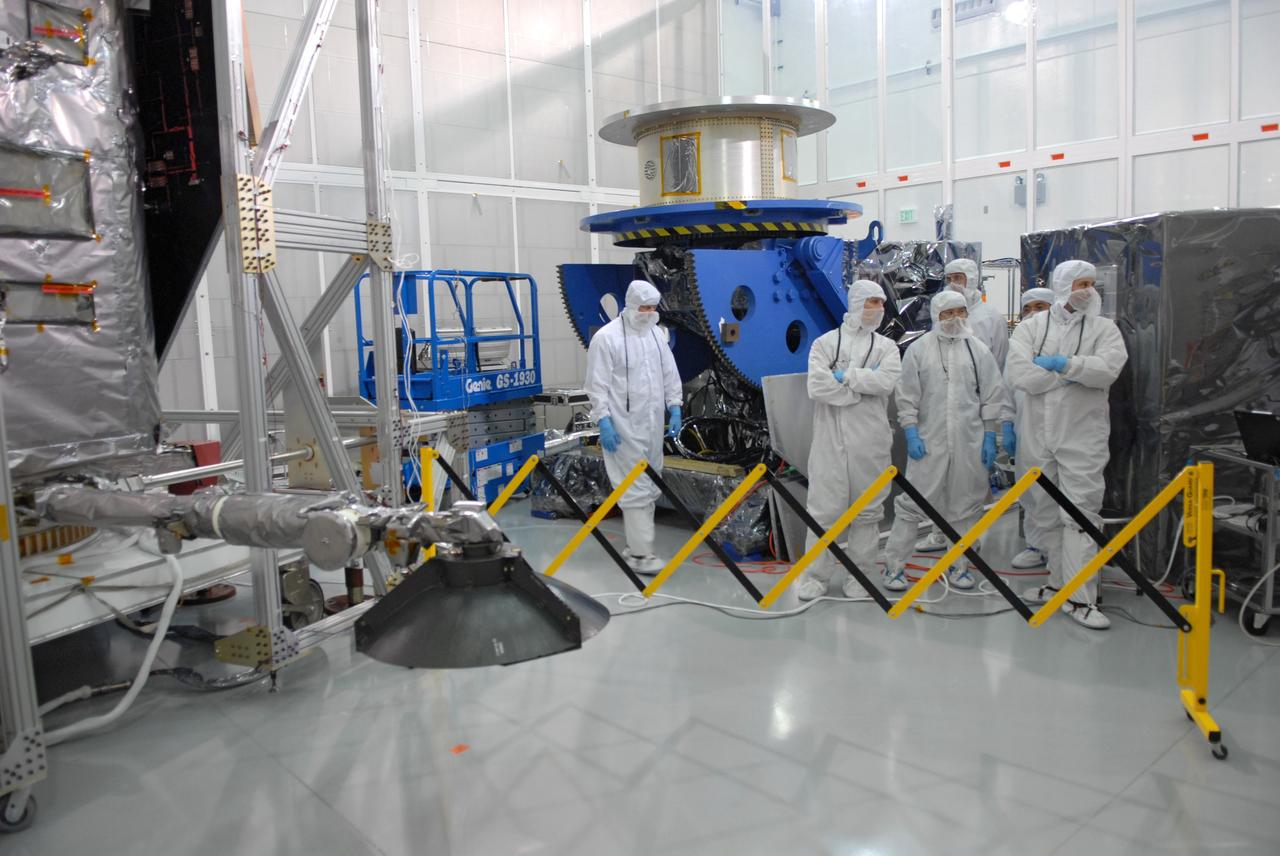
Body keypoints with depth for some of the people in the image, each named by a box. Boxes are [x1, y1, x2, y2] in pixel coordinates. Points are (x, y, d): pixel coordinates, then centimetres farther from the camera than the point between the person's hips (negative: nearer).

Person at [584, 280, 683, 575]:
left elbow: (669, 372, 17)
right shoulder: (606, 337, -9)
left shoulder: (656, 332, 11)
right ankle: (640, 554, -6)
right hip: (624, 425, -7)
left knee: (650, 485, 12)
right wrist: (603, 420, -16)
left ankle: (635, 542, 24)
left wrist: (674, 407, 10)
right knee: (635, 487, -9)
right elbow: (598, 384, -10)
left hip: (653, 423, 7)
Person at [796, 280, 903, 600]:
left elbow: (887, 381, -12)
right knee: (823, 510, 0)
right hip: (830, 441, -2)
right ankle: (814, 576, 12)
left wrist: (845, 375, -10)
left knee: (867, 512, 9)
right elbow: (817, 387, -12)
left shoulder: (886, 346, 9)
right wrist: (864, 383, -9)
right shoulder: (825, 343, 4)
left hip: (871, 442, 2)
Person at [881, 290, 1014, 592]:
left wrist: (990, 435, 3)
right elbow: (907, 397, 0)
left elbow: (993, 394, 9)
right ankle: (894, 565, 6)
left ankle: (958, 565, 23)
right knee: (912, 502, -4)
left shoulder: (977, 349, 7)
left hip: (970, 441, 3)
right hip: (929, 440, -3)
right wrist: (911, 434, -7)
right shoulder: (919, 349, 1)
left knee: (966, 504, 10)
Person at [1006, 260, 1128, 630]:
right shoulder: (1032, 326, 5)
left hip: (1083, 437, -2)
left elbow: (1107, 369, -16)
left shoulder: (1104, 328, 3)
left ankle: (1080, 598, -7)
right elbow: (1018, 373, -11)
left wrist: (1062, 363, -15)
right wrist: (1072, 376, -12)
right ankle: (1059, 582, 26)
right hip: (1039, 434, 3)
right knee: (1047, 513, 12)